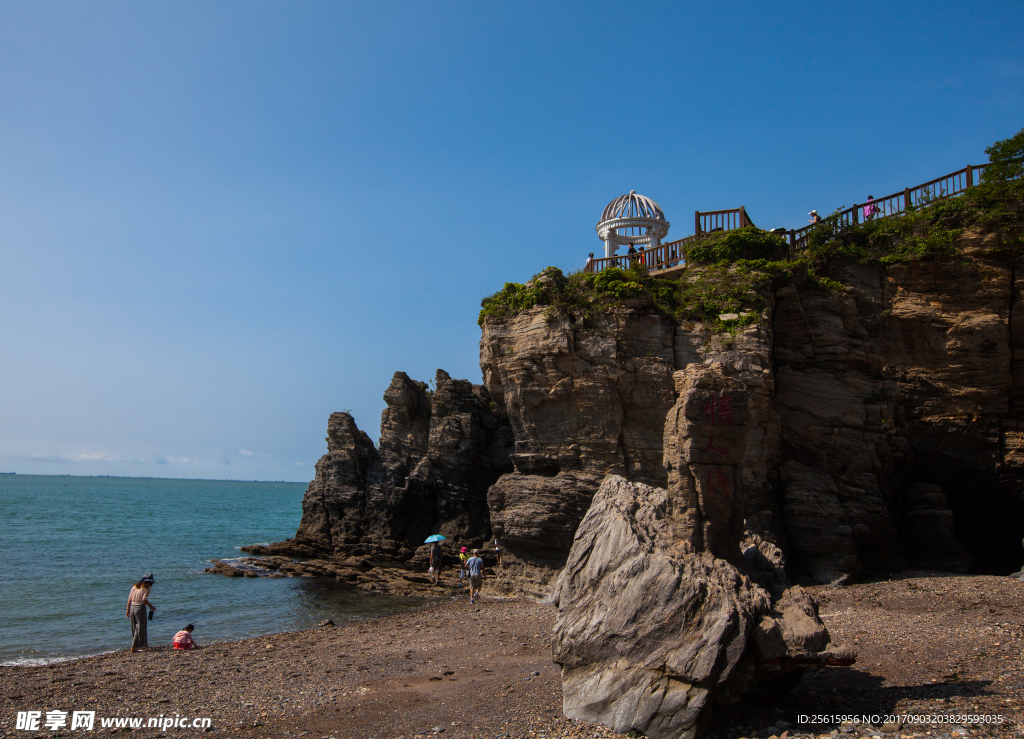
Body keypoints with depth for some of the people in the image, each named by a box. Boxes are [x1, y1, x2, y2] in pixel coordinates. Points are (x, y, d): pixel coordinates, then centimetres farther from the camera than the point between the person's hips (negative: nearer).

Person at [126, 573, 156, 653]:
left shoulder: (135, 586, 11)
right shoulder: (147, 587, -6)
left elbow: (130, 598, 10)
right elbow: (144, 600, -15)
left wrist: (128, 609, 15)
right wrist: (151, 606, -3)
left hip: (132, 607, 7)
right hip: (140, 607, -7)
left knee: (134, 628, 16)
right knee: (140, 628, 1)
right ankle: (133, 648, -1)